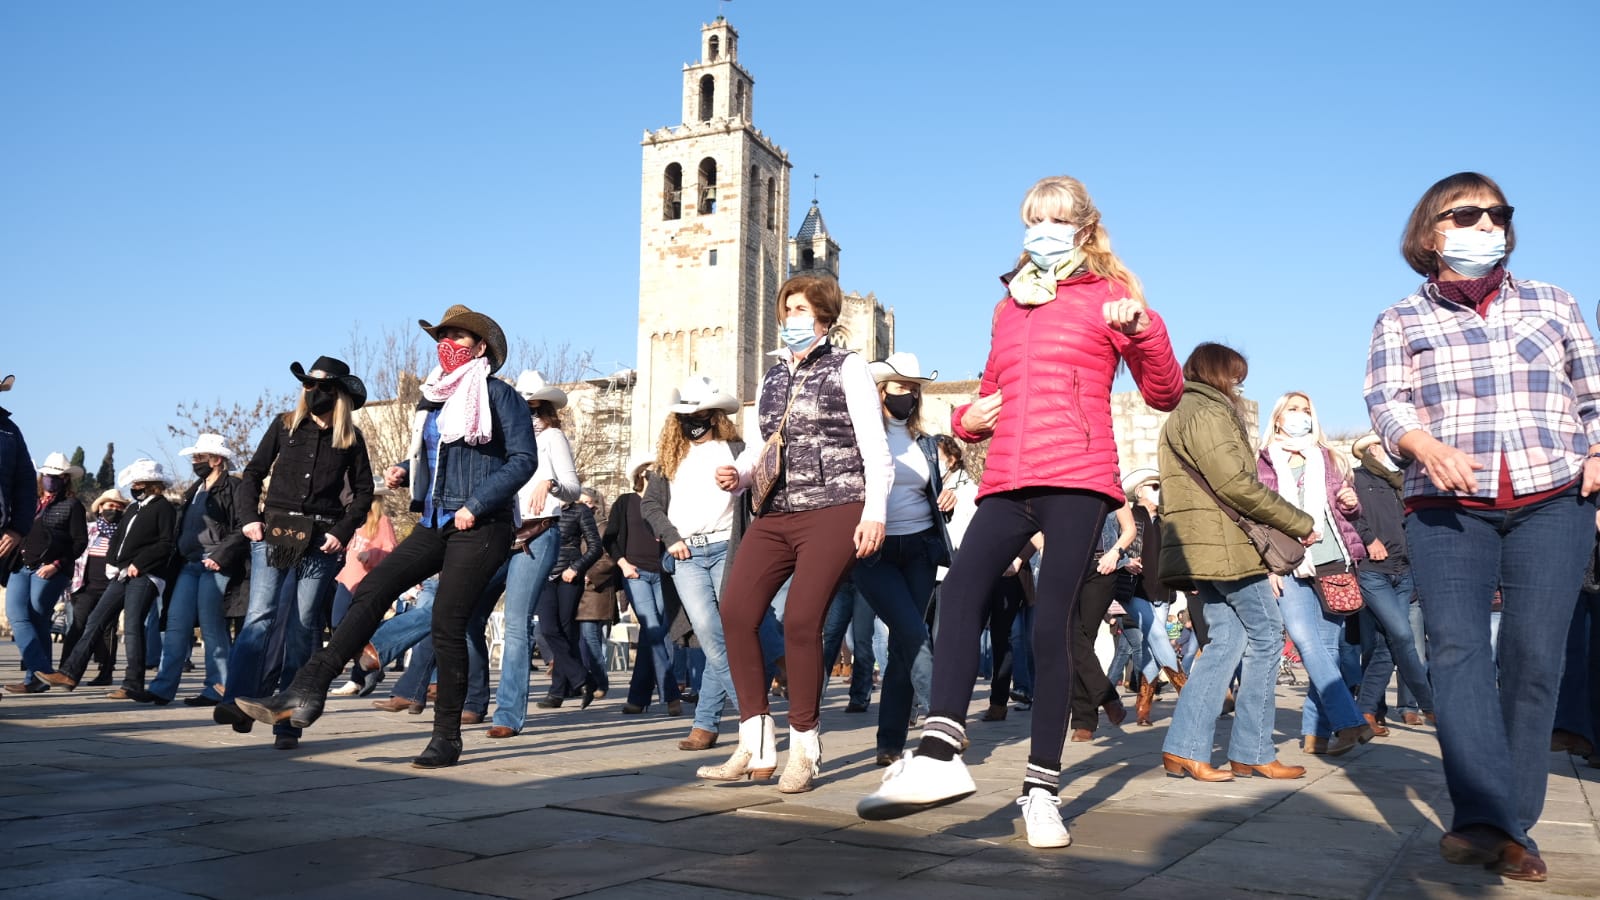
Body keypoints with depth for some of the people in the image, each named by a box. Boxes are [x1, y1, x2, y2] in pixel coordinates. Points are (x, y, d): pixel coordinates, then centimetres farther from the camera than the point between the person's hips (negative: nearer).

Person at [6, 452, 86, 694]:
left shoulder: (72, 506, 4)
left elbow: (80, 542, -3)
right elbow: (20, 534, 23)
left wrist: (56, 565, -14)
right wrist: (12, 562, 8)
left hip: (50, 572, -5)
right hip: (21, 568, 5)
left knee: (37, 622, -5)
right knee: (16, 615, -12)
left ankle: (35, 678, 2)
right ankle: (42, 672, -15)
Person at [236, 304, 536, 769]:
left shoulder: (498, 394, -5)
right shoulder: (432, 398, 17)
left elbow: (523, 459, -10)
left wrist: (476, 505, -18)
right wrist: (403, 471, 5)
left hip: (480, 527, -7)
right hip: (435, 524, 7)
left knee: (447, 624, -9)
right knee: (371, 592, -7)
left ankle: (447, 737, 3)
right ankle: (307, 693, -8)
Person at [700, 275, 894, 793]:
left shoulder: (847, 368, 2)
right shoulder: (773, 377, 20)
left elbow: (875, 448, -4)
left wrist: (874, 512, -15)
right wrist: (740, 472, 4)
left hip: (834, 511, -6)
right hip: (776, 515, 6)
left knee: (801, 622, -13)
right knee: (736, 612, -7)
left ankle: (804, 750, 4)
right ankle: (756, 748, 2)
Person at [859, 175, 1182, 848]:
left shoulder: (1106, 296, 10)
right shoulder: (1008, 307, 24)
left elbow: (1165, 395, 5)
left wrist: (1142, 328, -12)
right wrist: (968, 419, 10)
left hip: (1076, 479, -4)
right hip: (1008, 481, 4)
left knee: (1051, 624, -8)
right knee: (961, 588, -21)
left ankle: (1041, 788, 1)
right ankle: (939, 754, -28)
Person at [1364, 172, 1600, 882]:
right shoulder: (1401, 322, 10)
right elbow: (1387, 401, -4)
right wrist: (1428, 448, -24)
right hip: (1447, 508, -1)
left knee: (1533, 655, -6)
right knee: (1455, 647, -14)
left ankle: (1511, 824, 2)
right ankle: (1489, 820, -17)